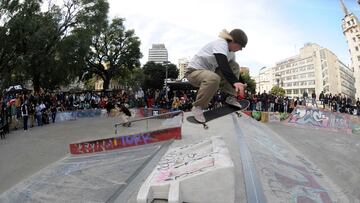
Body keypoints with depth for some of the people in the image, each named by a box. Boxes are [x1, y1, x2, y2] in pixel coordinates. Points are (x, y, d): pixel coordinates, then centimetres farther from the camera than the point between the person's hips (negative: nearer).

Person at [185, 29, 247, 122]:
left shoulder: (231, 52, 9)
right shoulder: (220, 44, -22)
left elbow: (233, 69, 16)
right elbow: (223, 66, -39)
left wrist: (241, 84, 12)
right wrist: (235, 82, -48)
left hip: (209, 71, 9)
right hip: (194, 71, -9)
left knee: (235, 66, 0)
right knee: (214, 78, -41)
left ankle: (231, 98, -2)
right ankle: (197, 107, -23)